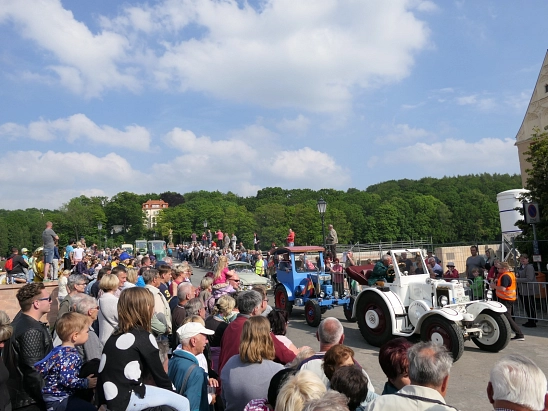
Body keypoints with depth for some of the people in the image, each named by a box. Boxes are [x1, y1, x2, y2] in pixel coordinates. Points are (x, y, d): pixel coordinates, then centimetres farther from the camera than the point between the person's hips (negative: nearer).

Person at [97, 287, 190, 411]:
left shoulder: (117, 334, 10)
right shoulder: (144, 337, -12)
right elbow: (158, 372, -2)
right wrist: (172, 391, 15)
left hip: (107, 396, 9)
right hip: (123, 400, -9)